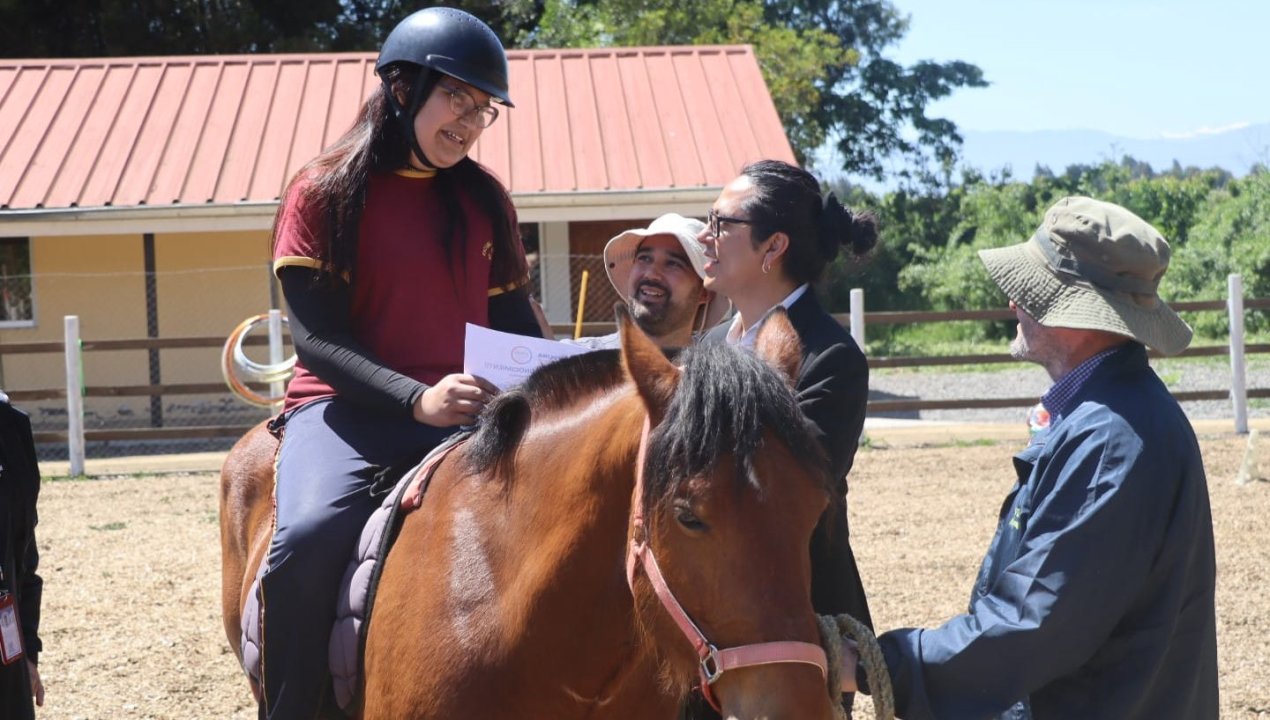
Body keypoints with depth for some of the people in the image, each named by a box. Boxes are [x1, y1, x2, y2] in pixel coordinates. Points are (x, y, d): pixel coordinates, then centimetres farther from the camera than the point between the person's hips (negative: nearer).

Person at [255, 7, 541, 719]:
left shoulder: (485, 200, 12)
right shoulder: (324, 192, -1)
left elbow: (516, 323, 16)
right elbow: (316, 338, -8)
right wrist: (418, 399, -24)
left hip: (467, 405, 4)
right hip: (346, 404, -4)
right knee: (309, 535, -34)